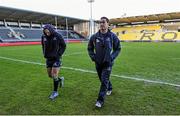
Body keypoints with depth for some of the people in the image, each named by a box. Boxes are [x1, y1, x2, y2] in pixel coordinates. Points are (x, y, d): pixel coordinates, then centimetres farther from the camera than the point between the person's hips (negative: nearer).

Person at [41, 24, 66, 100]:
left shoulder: (57, 36, -13)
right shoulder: (43, 37, -2)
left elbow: (63, 45, -4)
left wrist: (59, 54, -12)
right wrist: (45, 54, 2)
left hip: (56, 58, -5)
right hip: (48, 58, 5)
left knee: (54, 75, -5)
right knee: (50, 75, 11)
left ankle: (55, 92, 11)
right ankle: (60, 79, 39)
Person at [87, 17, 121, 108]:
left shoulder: (112, 36, -8)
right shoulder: (94, 36, -5)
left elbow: (118, 48, 3)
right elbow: (90, 48, 9)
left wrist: (112, 57, -8)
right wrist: (93, 57, -2)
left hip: (108, 63, -3)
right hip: (98, 63, 3)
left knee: (104, 80, -8)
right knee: (103, 79, 19)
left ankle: (100, 100, 1)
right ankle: (109, 88, 49)